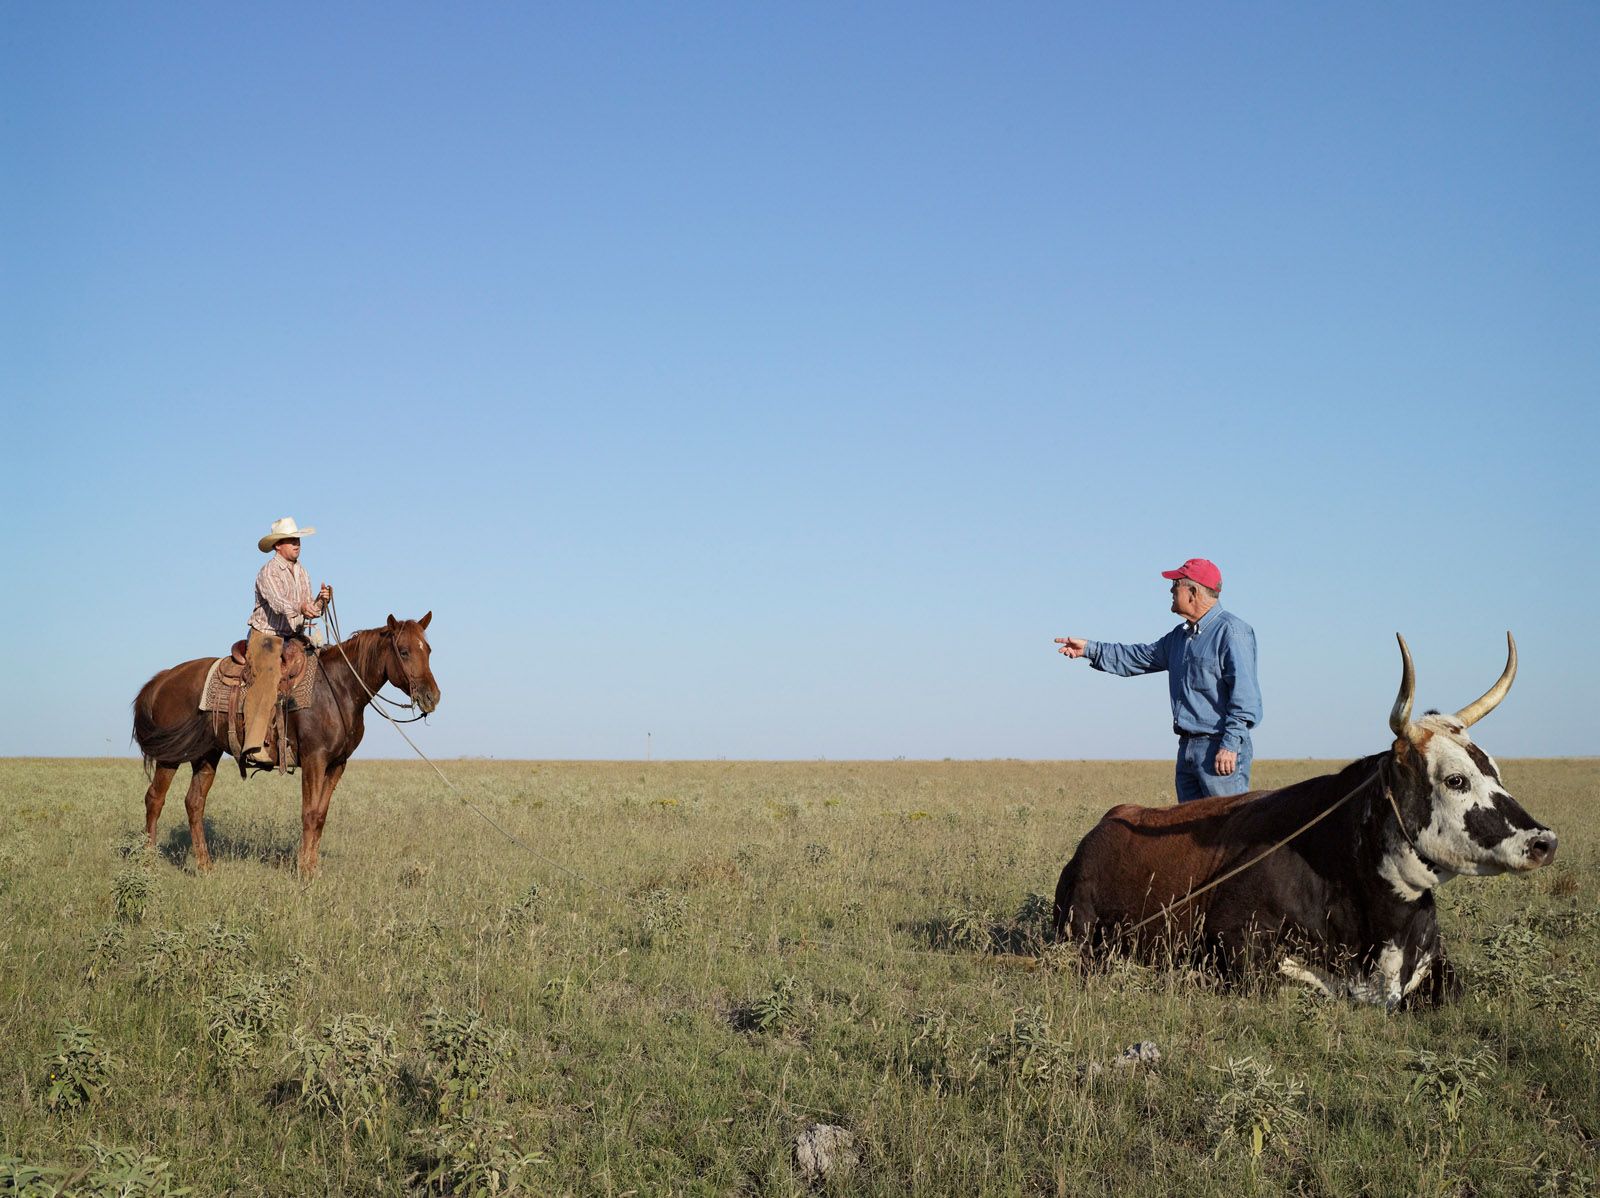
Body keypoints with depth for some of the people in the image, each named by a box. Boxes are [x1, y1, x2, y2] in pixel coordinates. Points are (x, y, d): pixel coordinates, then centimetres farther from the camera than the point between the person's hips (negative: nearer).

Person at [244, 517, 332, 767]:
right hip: (266, 636, -8)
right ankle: (253, 748, -32)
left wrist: (321, 601, -9)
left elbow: (310, 611, 13)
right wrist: (300, 607, -45)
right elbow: (277, 601, -27)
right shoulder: (268, 572, -9)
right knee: (266, 680, -23)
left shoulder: (302, 573, 14)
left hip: (295, 637, 8)